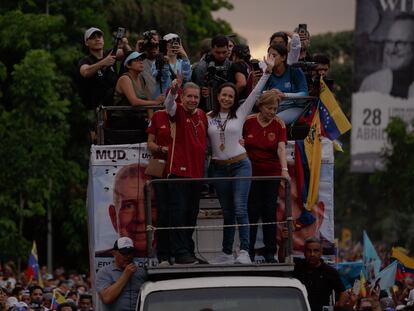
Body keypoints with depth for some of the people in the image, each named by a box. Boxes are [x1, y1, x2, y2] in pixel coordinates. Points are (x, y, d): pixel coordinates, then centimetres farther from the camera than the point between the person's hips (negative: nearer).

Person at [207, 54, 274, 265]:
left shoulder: (240, 114, 4)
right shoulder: (208, 118, 8)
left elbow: (255, 93, 1)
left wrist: (268, 72, -6)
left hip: (240, 164, -3)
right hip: (218, 167, 3)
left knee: (239, 209, -15)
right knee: (227, 213, 9)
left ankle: (244, 251, -20)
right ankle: (227, 253, 16)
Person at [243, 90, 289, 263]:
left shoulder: (279, 125, -4)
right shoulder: (248, 122, -1)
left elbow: (281, 148, -17)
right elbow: (239, 144, 10)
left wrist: (284, 169, -30)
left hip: (271, 173, 0)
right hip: (251, 173, 0)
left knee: (270, 211, 0)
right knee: (252, 212, 0)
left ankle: (270, 253, 7)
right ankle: (249, 252, 8)